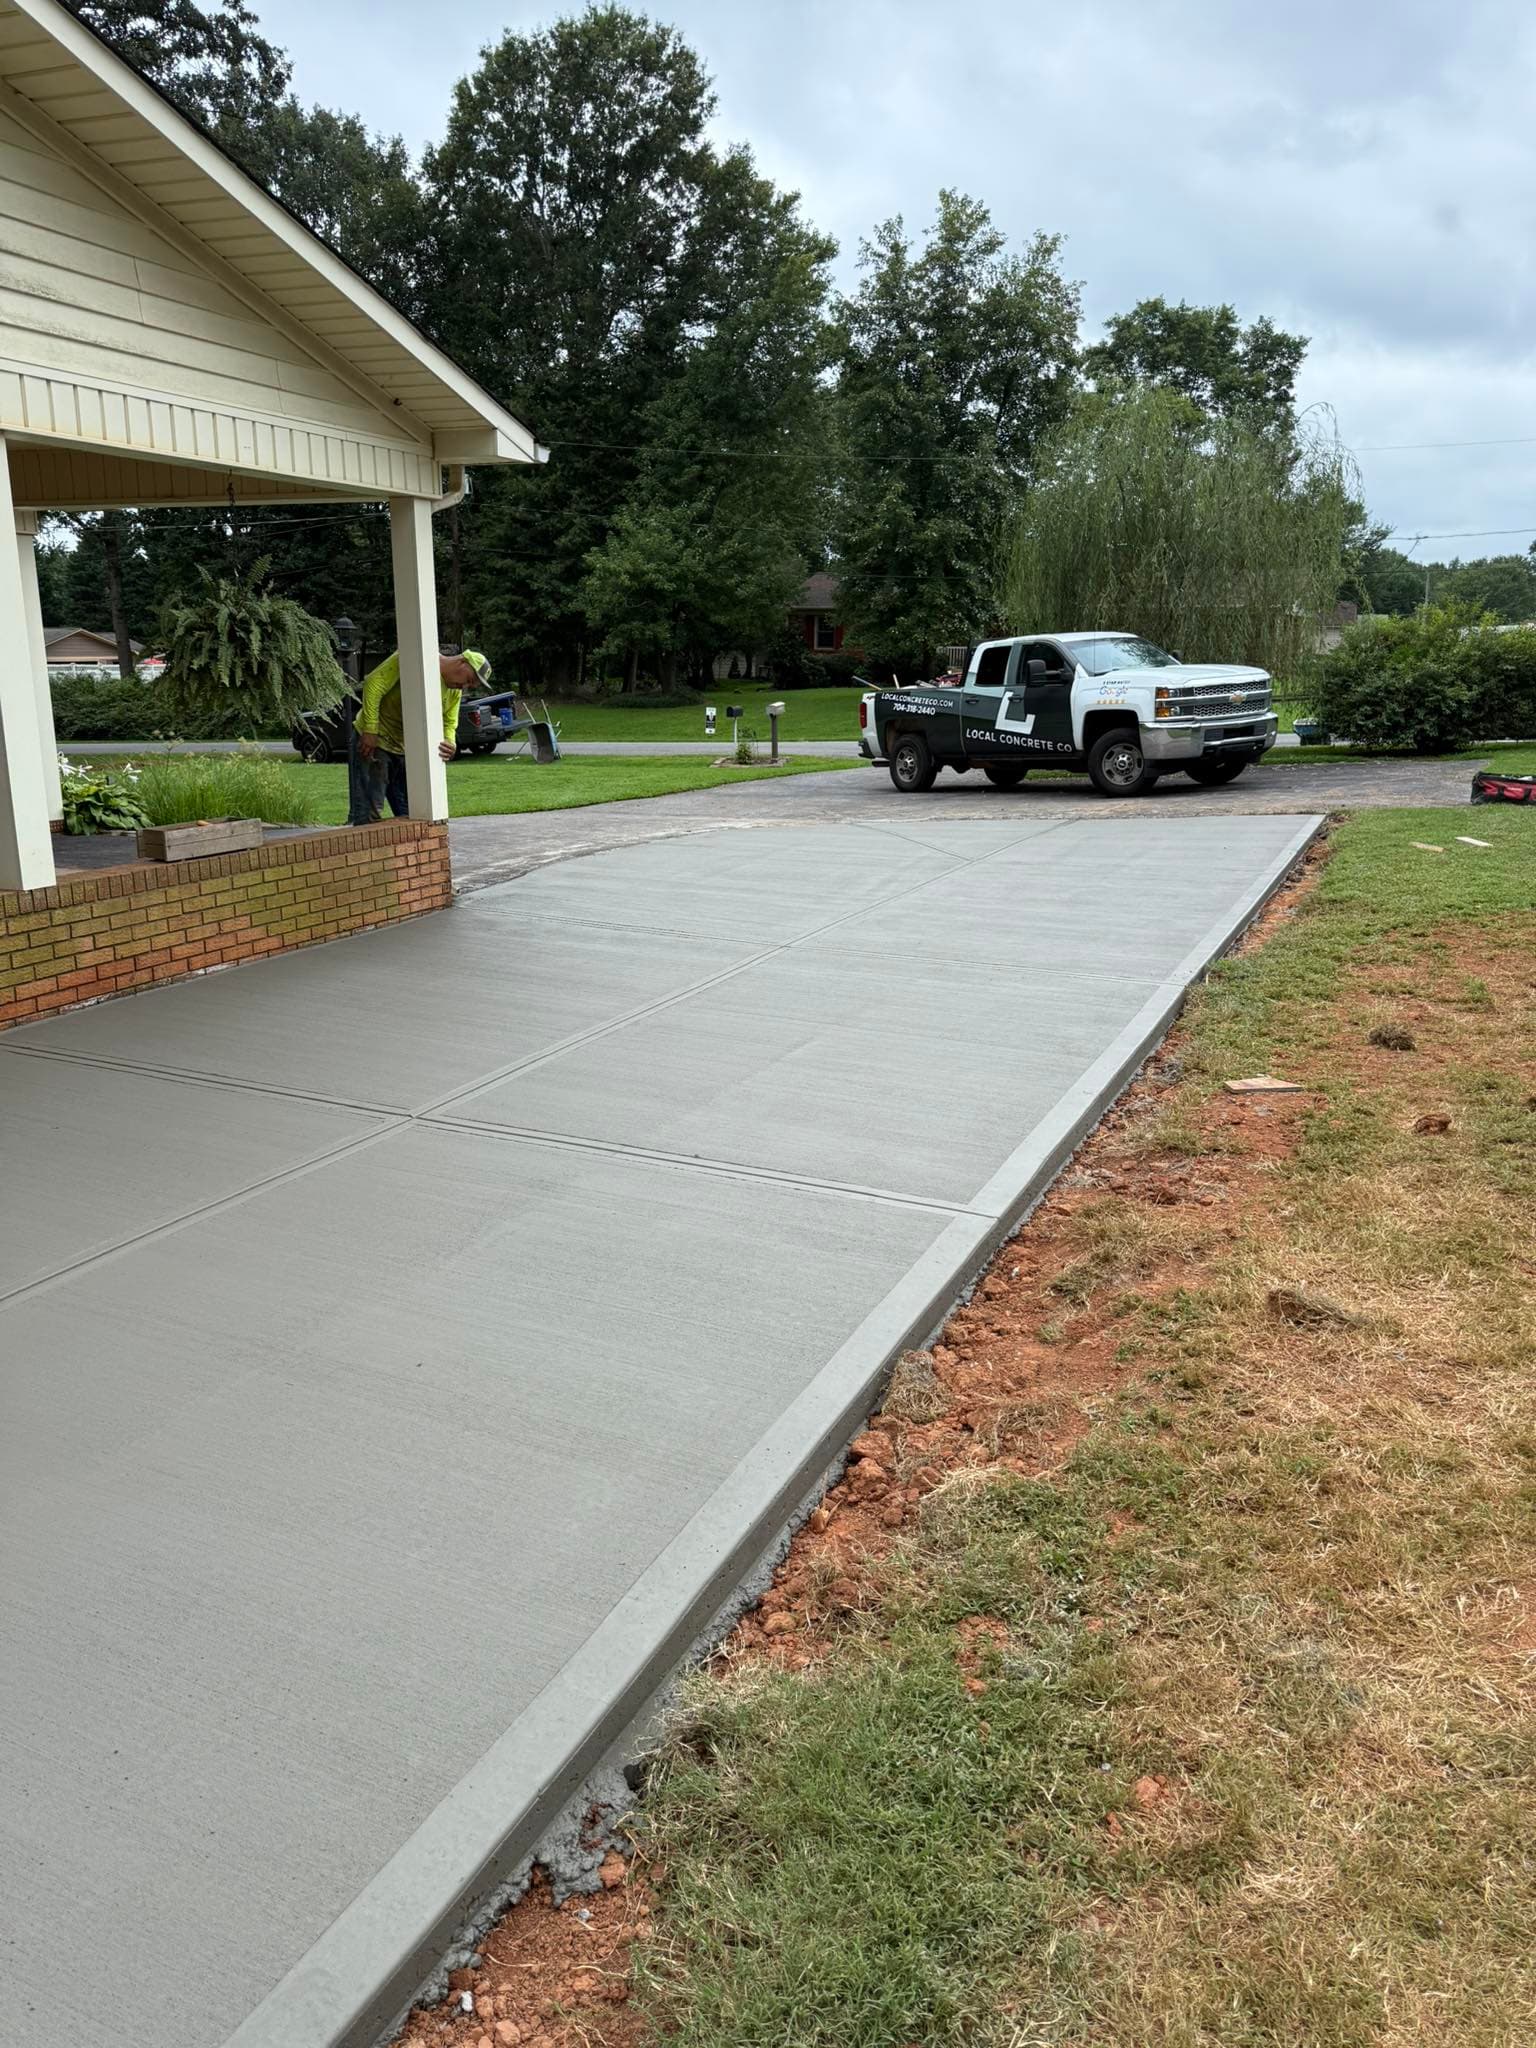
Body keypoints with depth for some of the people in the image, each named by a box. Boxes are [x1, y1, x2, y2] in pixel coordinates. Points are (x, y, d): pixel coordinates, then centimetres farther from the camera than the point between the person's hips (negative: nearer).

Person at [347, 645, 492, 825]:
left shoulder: (455, 691, 4)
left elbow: (448, 724, 5)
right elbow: (374, 683, -22)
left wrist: (450, 745, -21)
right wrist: (370, 731, -24)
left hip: (405, 750, 8)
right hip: (372, 741, -8)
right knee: (368, 815, -11)